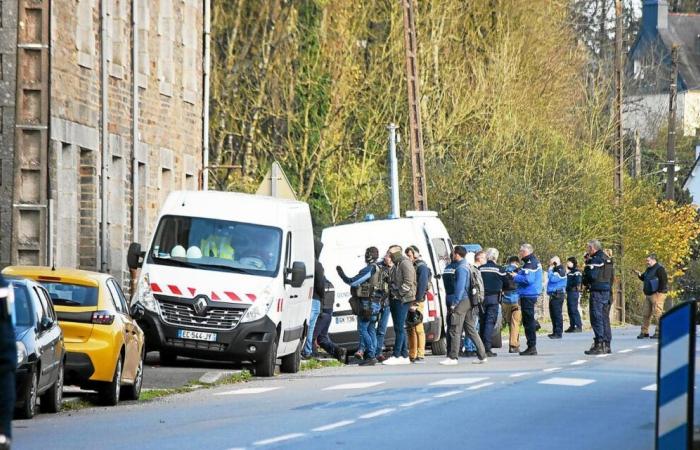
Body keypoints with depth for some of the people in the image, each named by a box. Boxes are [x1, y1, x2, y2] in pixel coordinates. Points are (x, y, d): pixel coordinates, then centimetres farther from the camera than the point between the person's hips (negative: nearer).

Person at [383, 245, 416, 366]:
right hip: (395, 300, 10)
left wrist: (399, 293, -17)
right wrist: (391, 295, 12)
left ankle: (397, 356, -13)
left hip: (402, 300, -10)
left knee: (399, 328, -11)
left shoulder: (405, 264, -9)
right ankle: (404, 356, 12)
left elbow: (408, 282, -17)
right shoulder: (396, 266, 21)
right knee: (399, 328, 10)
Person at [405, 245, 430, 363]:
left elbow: (422, 285, -15)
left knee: (418, 329, -9)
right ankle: (412, 355, 14)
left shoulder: (422, 267, -7)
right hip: (409, 301, 9)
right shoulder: (410, 266, 19)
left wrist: (417, 302, -19)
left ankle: (420, 355, -10)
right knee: (411, 329, 10)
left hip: (417, 301, -9)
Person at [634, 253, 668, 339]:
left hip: (657, 294, -10)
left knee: (657, 314, -10)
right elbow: (644, 278, 29)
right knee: (646, 314, 10)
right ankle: (644, 332, 16)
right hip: (648, 295, 10)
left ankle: (658, 332, -8)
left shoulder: (659, 269, -10)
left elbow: (664, 280, -17)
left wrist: (659, 291, -19)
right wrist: (640, 275, 8)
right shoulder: (649, 269, 18)